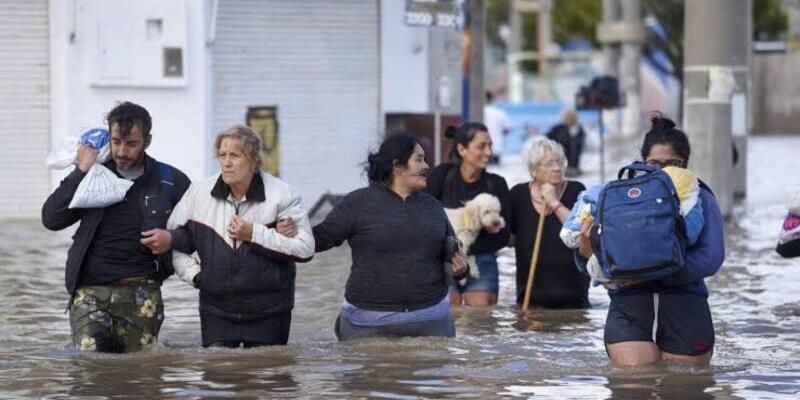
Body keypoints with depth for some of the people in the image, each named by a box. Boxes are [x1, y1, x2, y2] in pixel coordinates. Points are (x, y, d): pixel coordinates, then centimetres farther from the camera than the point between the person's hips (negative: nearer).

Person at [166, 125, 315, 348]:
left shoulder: (280, 194, -7)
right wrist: (193, 274, -2)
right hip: (216, 311, 2)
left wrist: (254, 234, -17)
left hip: (268, 313, -2)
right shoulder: (198, 194, 1)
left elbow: (305, 248, -13)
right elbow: (174, 241, 12)